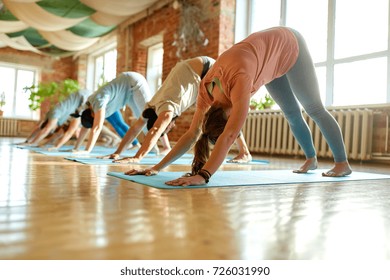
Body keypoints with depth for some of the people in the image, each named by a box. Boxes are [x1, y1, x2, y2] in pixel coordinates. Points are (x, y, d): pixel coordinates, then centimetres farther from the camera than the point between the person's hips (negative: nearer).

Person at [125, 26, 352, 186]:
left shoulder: (239, 82, -44)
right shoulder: (207, 89, -23)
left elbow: (229, 136, -53)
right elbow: (192, 133, -21)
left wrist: (203, 175, -61)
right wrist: (157, 168, -27)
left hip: (289, 46, -5)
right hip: (271, 58, 5)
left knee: (314, 109, 3)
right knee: (292, 113, 15)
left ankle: (343, 163, 17)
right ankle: (311, 159, 34)